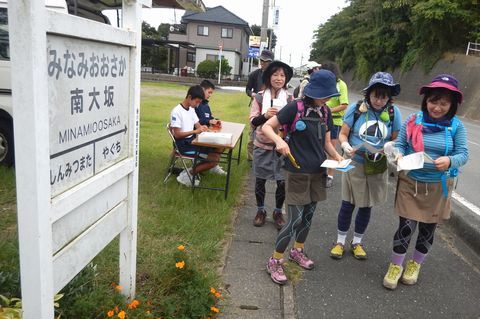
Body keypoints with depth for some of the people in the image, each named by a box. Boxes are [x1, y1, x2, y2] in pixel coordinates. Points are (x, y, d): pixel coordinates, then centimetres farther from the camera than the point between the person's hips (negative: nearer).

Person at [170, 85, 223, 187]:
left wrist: (202, 128, -10)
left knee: (220, 146, -3)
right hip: (183, 145, -9)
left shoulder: (191, 109, 10)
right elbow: (177, 134, -20)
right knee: (215, 158, -19)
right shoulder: (176, 112, -16)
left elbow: (197, 125, 14)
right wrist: (195, 131, -29)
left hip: (192, 140, 9)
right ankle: (186, 175, -9)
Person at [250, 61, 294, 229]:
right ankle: (260, 210, 31)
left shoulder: (289, 98, -3)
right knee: (260, 180, 10)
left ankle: (278, 212, 27)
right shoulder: (260, 97, -5)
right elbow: (253, 122, -5)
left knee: (282, 182, 4)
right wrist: (265, 115, -22)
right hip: (262, 145, 0)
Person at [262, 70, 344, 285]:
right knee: (295, 220, -6)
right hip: (297, 172, -6)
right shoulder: (295, 108, -14)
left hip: (317, 172, 6)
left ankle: (298, 251, 40)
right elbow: (266, 126, -12)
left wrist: (337, 156, -6)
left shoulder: (325, 112, 5)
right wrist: (279, 140, -31)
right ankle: (275, 262, 12)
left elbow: (326, 142, 12)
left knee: (308, 215, 17)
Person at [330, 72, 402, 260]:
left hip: (378, 167, 2)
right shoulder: (356, 109, -10)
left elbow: (395, 140, 1)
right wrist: (345, 145, -26)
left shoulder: (394, 113, -7)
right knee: (348, 204, 6)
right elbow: (343, 134, -6)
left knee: (366, 206, 15)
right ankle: (340, 241, 25)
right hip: (355, 163, -1)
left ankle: (357, 242, 34)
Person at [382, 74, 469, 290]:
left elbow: (463, 153, -8)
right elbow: (399, 144, -3)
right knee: (406, 226, -3)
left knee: (427, 228, 15)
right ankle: (395, 266, 21)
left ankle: (415, 264, 40)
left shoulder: (456, 126, -6)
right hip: (410, 183, -1)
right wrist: (399, 155, -26)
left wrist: (450, 161, -30)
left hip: (438, 187, 2)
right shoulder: (413, 120, -7)